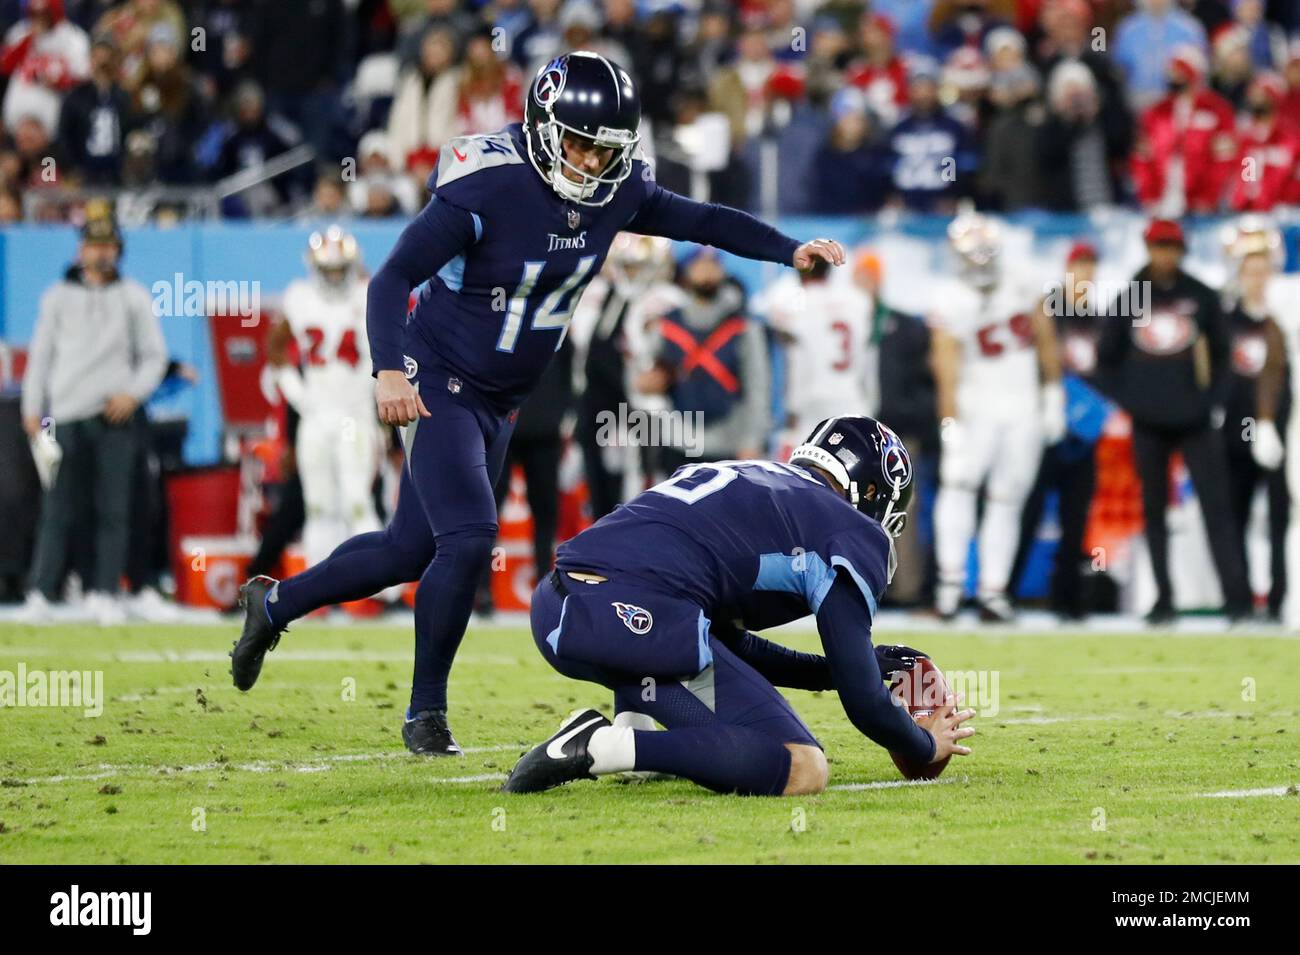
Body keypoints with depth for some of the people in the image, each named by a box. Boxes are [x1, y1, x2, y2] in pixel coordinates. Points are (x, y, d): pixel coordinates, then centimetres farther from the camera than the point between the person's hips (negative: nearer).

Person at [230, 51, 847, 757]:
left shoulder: (617, 191, -4)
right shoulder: (485, 187, -25)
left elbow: (699, 220, 11)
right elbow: (394, 278, -25)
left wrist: (790, 250, 0)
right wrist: (390, 369, -39)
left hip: (498, 404, 7)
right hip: (439, 384, -7)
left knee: (412, 549, 14)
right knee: (468, 538, -19)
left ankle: (275, 604, 36)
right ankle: (426, 711, -2)